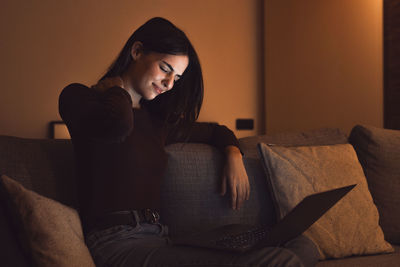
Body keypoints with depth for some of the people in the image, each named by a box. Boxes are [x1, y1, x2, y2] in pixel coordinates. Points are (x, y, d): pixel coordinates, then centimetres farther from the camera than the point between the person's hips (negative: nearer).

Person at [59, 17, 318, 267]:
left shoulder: (158, 121, 22)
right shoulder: (78, 97, 3)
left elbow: (216, 131, 38)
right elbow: (117, 124, -21)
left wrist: (234, 155, 15)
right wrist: (115, 86, 1)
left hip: (160, 240, 8)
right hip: (117, 242, -7)